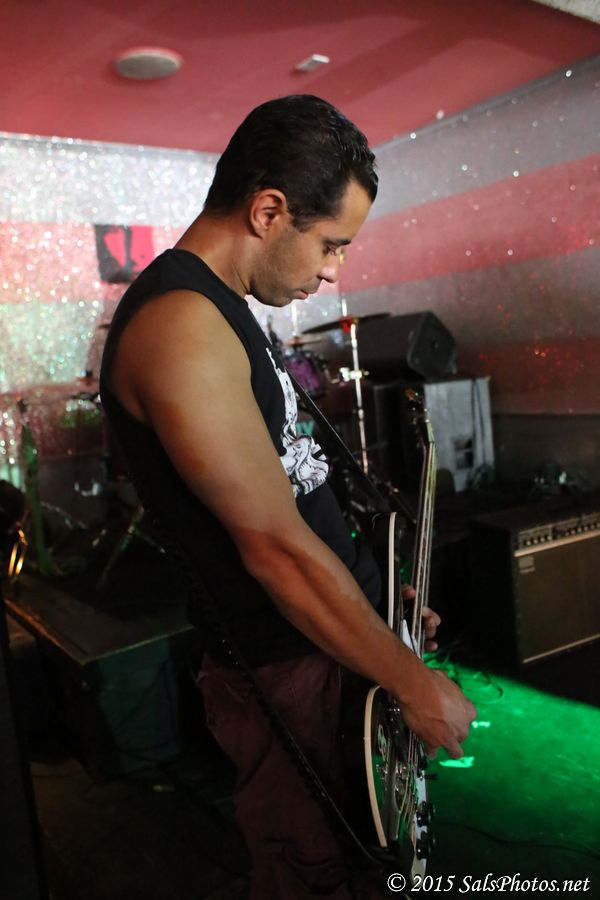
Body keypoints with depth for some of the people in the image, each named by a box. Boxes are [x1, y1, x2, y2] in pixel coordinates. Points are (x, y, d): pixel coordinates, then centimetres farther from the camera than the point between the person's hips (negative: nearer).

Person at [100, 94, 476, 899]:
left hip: (329, 633, 10)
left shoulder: (220, 311, 11)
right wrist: (415, 682, -15)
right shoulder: (180, 324, -23)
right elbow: (276, 546, -25)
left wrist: (376, 592, 15)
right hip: (286, 670, -9)